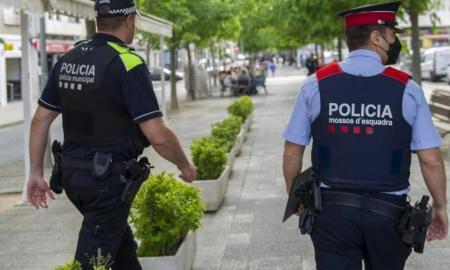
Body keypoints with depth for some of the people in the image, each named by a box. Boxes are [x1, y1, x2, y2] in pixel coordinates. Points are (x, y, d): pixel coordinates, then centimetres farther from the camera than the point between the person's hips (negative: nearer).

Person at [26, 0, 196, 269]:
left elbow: (40, 120, 7)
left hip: (72, 172, 8)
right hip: (108, 177, -8)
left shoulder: (68, 60, 5)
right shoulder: (128, 64, -17)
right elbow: (158, 135, -20)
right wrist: (185, 165, -3)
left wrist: (37, 172, 14)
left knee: (122, 244, 24)